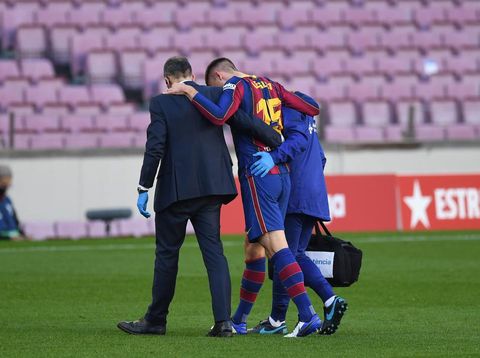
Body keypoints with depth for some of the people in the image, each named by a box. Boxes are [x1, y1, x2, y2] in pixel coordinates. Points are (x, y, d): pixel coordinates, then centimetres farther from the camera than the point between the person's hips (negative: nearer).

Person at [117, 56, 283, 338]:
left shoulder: (161, 103, -5)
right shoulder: (215, 95, 3)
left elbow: (155, 148, -11)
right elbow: (245, 119, -10)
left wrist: (144, 189, -7)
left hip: (175, 189, -3)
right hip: (211, 188, 3)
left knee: (167, 254, 8)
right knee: (214, 251, 3)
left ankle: (156, 320, 16)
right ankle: (223, 320, -7)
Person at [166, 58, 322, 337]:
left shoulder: (235, 85, -3)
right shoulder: (271, 85, 18)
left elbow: (219, 116, -22)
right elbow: (312, 109, 19)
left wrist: (189, 91, -13)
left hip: (257, 174, -8)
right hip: (282, 173, 8)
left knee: (276, 245, -13)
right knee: (254, 247, 13)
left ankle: (308, 315, -23)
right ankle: (239, 320, 20)